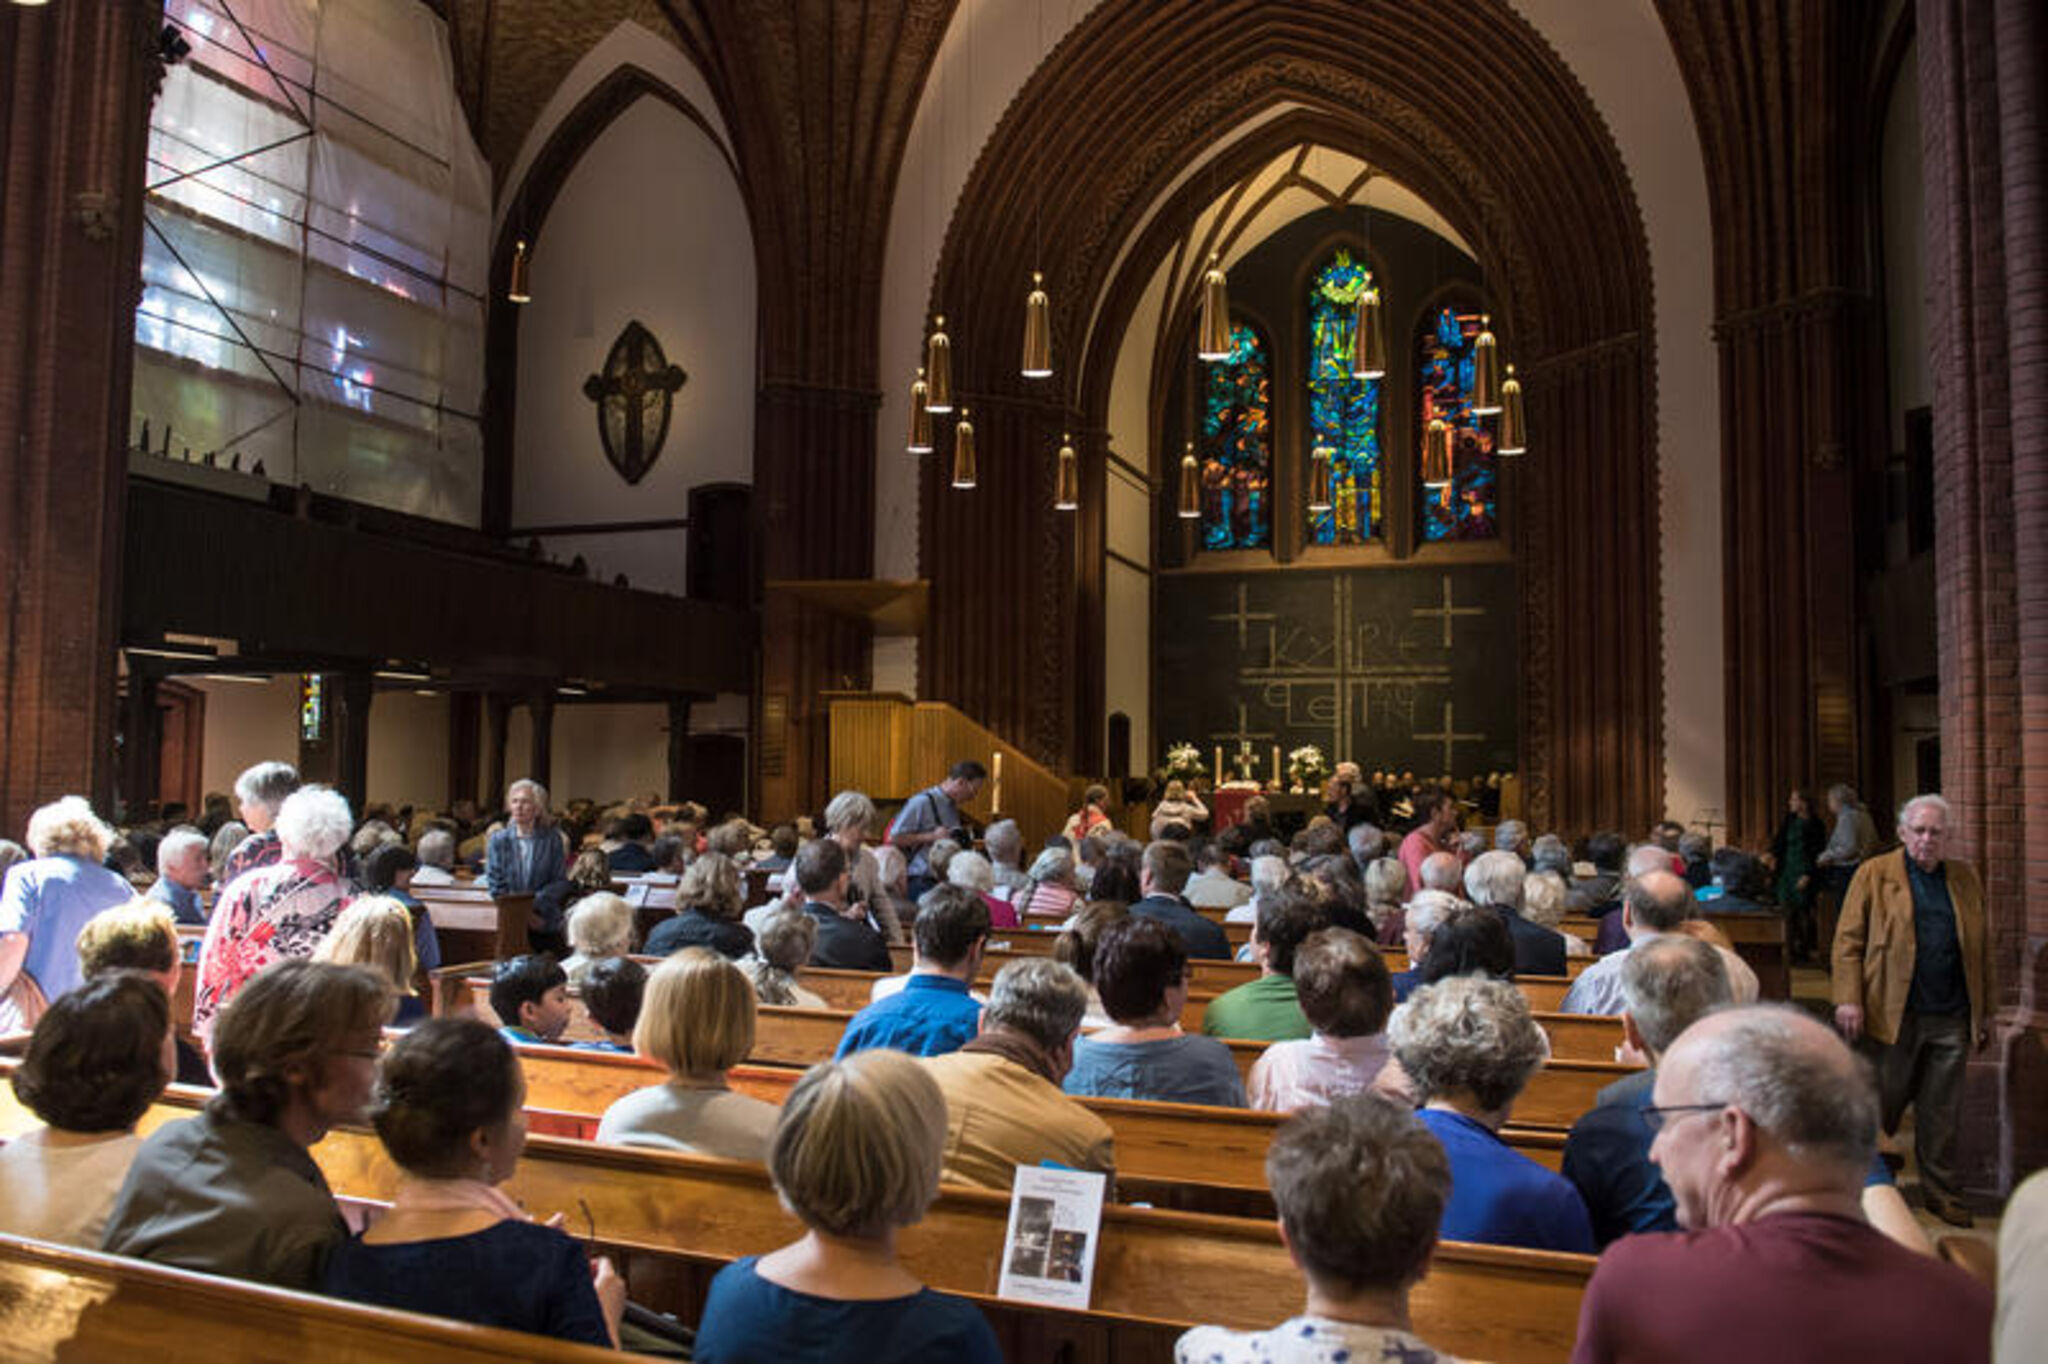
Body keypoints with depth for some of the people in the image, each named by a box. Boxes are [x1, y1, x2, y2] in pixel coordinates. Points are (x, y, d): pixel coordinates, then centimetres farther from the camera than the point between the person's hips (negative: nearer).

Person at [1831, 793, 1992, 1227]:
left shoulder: (1965, 877, 10)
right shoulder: (1874, 874, 0)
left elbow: (1981, 946, 12)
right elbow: (1848, 940, -3)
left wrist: (1986, 1011, 9)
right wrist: (1848, 1000, -12)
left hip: (1952, 1020, 3)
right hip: (1892, 1015, -3)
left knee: (1942, 1114, 11)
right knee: (1880, 1106, 7)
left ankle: (1942, 1194, 24)